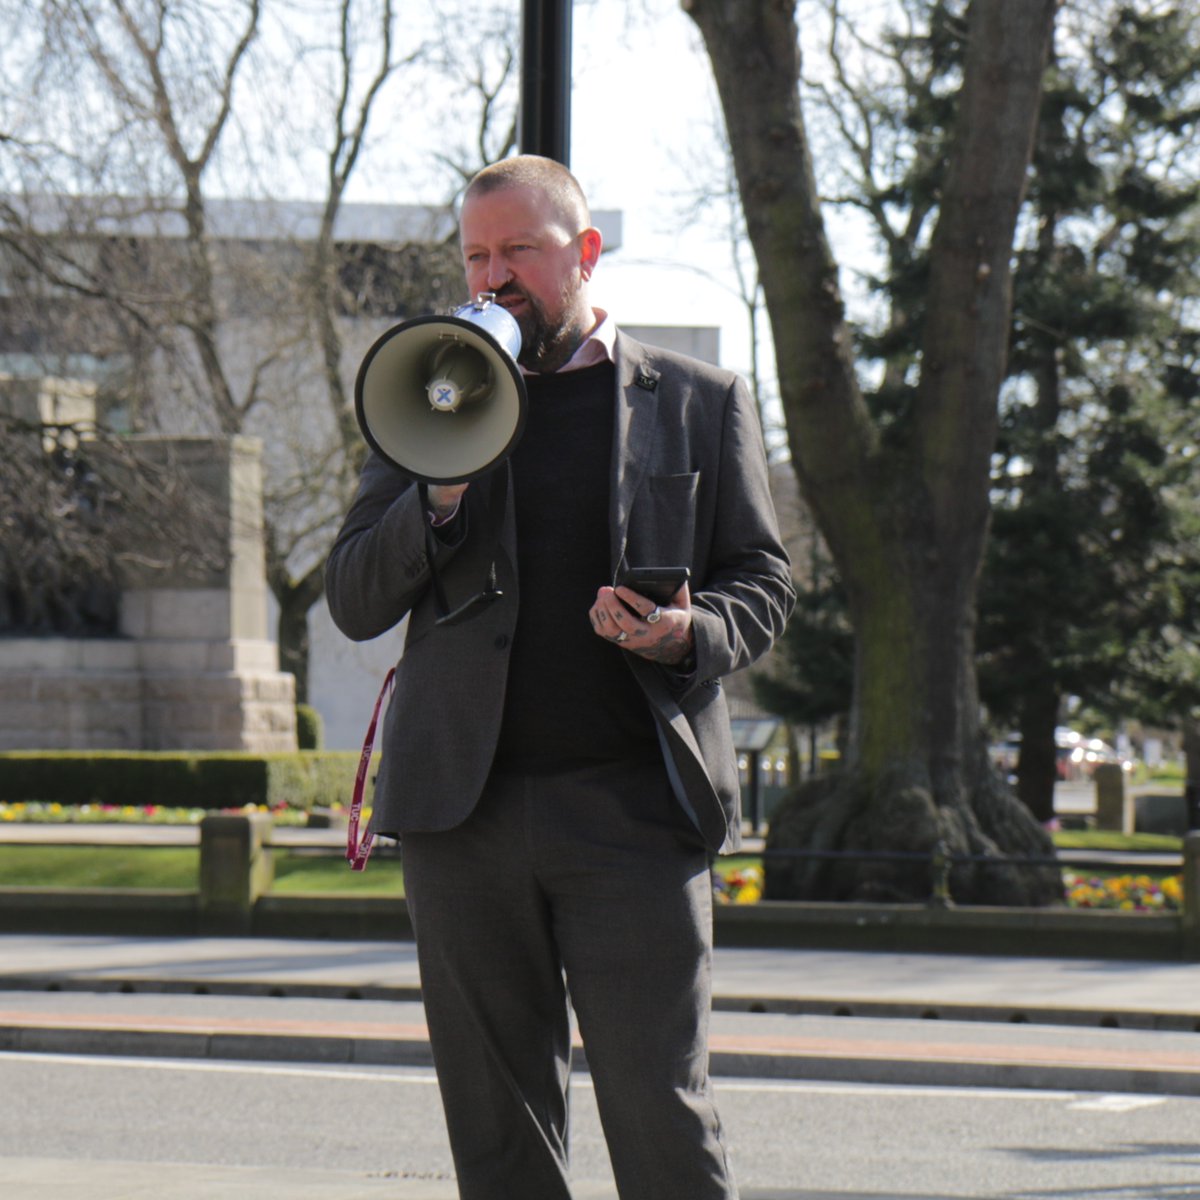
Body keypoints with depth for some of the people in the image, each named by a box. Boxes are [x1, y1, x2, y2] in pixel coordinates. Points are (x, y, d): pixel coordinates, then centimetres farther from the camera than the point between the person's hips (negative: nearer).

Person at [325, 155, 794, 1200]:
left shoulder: (701, 404, 10)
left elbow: (763, 583, 11)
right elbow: (352, 603, 9)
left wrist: (691, 634, -11)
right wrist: (441, 494, -9)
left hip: (635, 804, -2)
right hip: (462, 804, 3)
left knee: (661, 1112, -8)